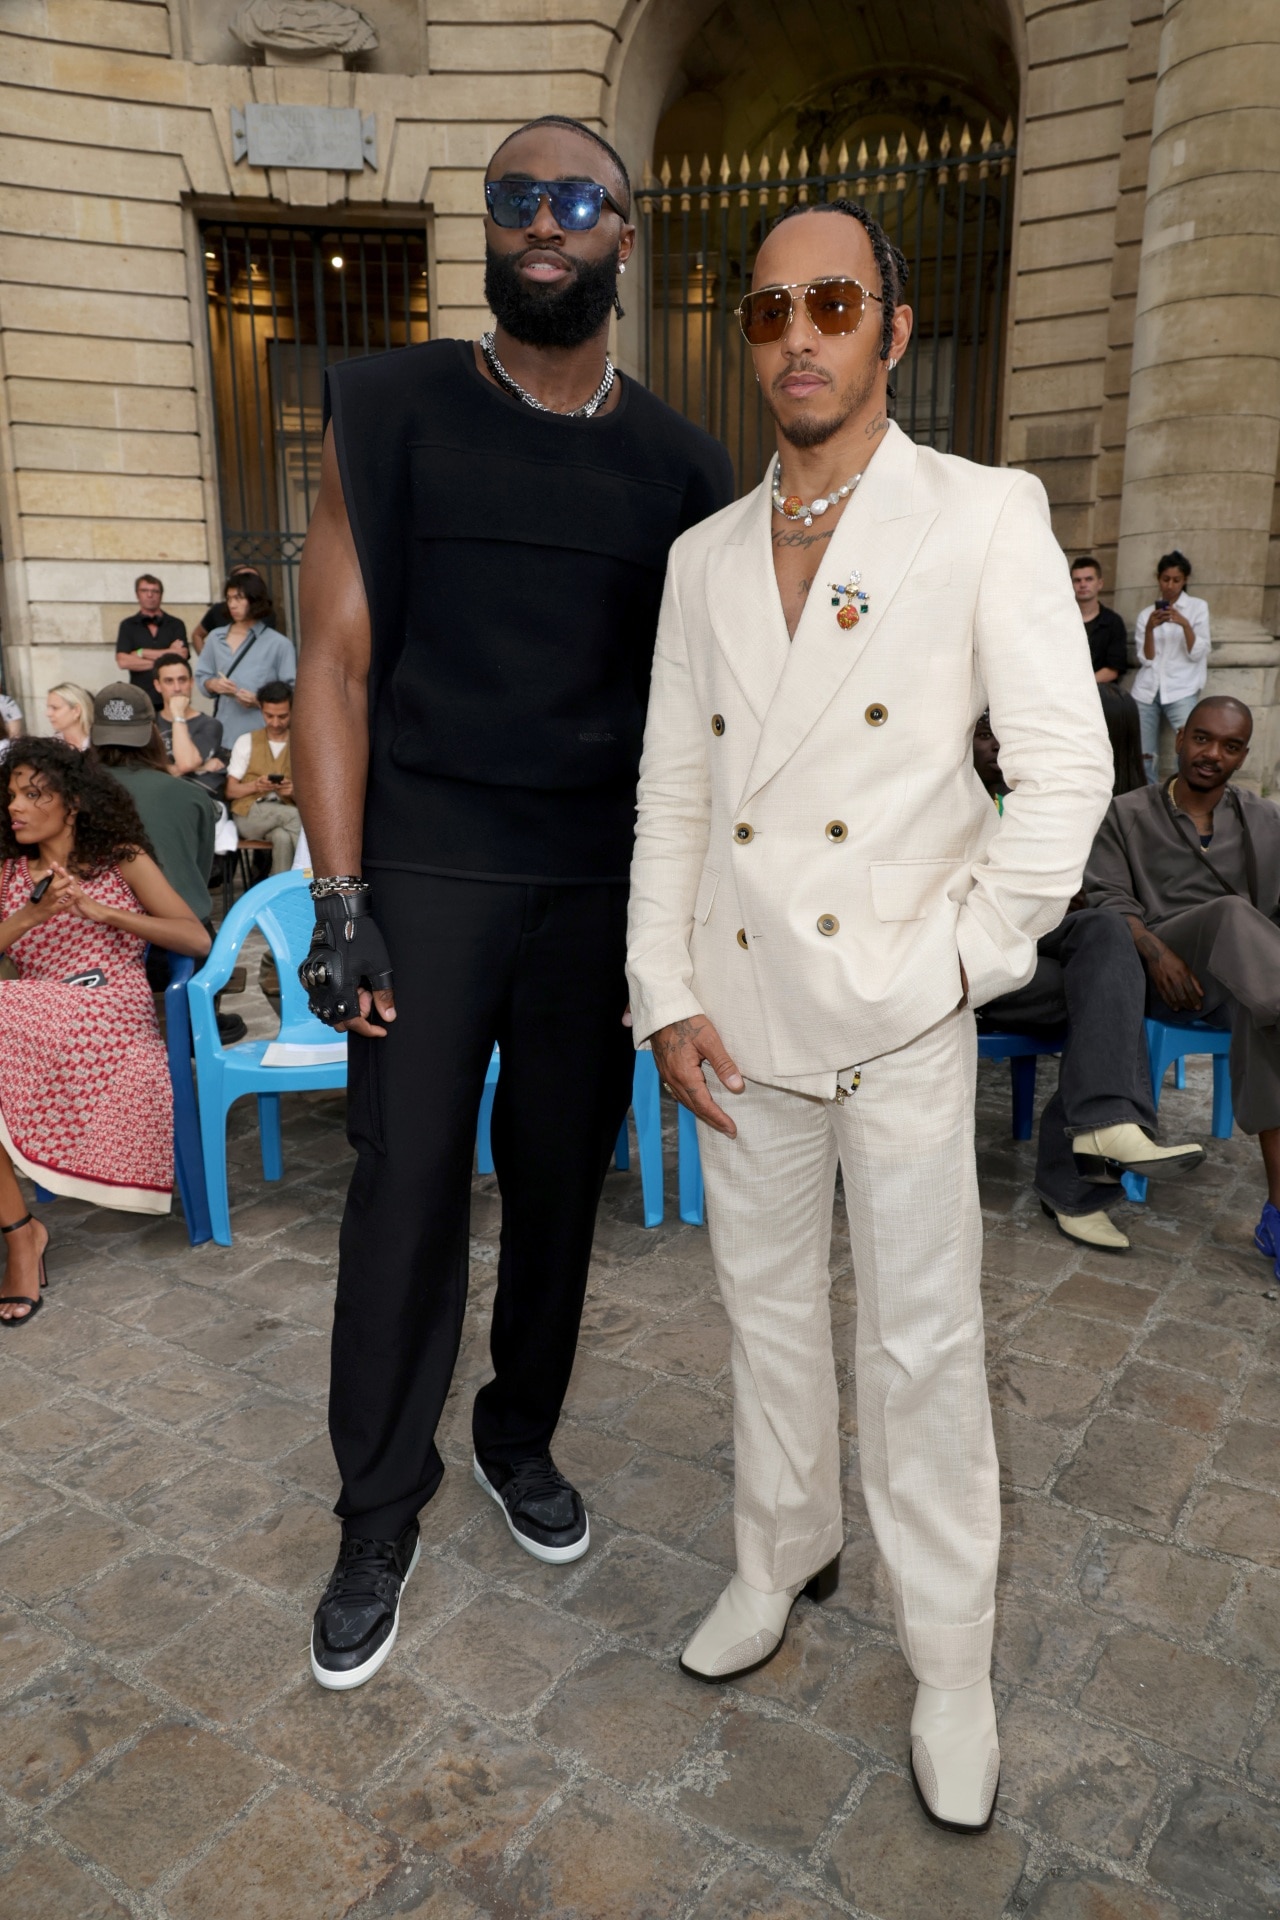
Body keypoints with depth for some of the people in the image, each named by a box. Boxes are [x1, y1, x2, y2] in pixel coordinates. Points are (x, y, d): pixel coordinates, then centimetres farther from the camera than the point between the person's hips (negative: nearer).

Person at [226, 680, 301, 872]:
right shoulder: (246, 741, 11)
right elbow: (230, 791, 7)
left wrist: (295, 790, -16)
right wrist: (255, 786, -14)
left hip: (287, 812, 1)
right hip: (249, 814, -1)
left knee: (283, 838, -38)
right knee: (297, 815, -34)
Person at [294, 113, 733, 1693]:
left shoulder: (675, 463, 8)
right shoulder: (392, 408, 2)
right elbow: (338, 659, -3)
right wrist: (340, 897, -10)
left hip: (604, 882, 3)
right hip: (429, 868, -2)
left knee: (562, 1181, 10)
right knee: (407, 1189, 0)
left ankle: (521, 1438, 33)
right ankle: (379, 1516, 19)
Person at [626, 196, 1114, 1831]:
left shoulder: (986, 518, -3)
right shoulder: (704, 559, 10)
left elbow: (1066, 763, -6)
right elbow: (670, 789, 7)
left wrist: (967, 955, -11)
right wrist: (666, 997, 0)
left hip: (900, 1017, -4)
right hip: (740, 1010, 4)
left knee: (924, 1343, 6)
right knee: (767, 1307, 18)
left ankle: (949, 1664, 27)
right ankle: (783, 1556, 41)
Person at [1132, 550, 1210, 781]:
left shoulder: (1198, 608, 6)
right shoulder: (1146, 613, 12)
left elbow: (1197, 654, -3)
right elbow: (1146, 660, 3)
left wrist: (1185, 624, -19)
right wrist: (1150, 628, -13)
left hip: (1181, 691, -3)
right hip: (1146, 691, 3)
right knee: (1143, 756, -2)